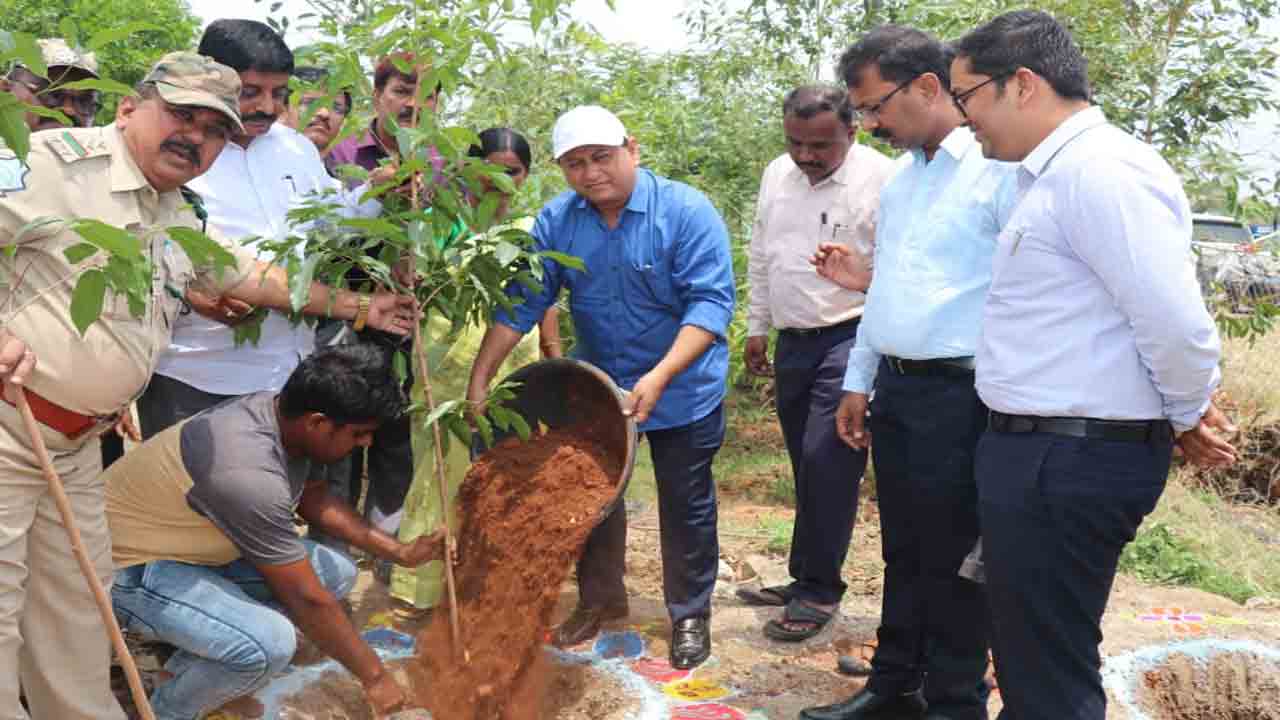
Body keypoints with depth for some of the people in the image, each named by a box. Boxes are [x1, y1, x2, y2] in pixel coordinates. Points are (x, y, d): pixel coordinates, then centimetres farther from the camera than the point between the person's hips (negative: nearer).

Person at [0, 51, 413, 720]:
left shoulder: (183, 223, 14)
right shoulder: (58, 161, -13)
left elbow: (258, 275, 25)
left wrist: (356, 306, 28)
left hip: (76, 441, 8)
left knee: (76, 611, 17)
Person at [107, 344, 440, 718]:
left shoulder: (278, 410, -9)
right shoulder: (249, 474, -35)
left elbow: (312, 497, 11)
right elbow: (307, 599, -27)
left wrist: (397, 551, 6)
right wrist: (374, 676, -15)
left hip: (186, 542, 9)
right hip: (128, 567, -9)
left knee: (336, 573, 2)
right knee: (271, 643, -30)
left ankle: (191, 663, 13)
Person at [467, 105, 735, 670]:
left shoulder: (686, 211, -20)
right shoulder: (556, 221, -7)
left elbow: (710, 302, -27)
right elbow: (520, 303, -7)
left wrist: (661, 376, -37)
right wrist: (480, 378, -13)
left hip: (683, 388, -4)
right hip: (597, 385, 4)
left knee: (685, 506, 9)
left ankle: (690, 614, 27)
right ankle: (600, 598, 36)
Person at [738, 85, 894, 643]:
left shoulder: (880, 179, -12)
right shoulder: (776, 175, 10)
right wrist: (757, 327, 21)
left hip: (849, 339, -6)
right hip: (793, 340, 7)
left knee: (826, 463, -10)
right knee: (808, 468, 13)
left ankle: (817, 590, 3)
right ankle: (806, 579, 24)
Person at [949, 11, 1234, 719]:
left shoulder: (1100, 168, -19)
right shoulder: (1054, 175, 13)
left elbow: (1175, 324, -24)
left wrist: (1189, 420, -6)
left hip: (1068, 461, -10)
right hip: (1041, 449, 10)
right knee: (1033, 660, 23)